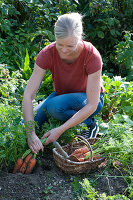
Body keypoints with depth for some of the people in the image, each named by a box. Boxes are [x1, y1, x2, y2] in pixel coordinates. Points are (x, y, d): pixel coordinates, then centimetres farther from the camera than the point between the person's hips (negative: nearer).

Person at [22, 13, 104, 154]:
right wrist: (31, 133, -37)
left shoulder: (92, 56, -31)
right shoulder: (47, 54, -24)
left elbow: (92, 105, -29)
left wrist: (60, 130, -36)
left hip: (88, 99, -4)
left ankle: (88, 124, -7)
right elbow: (28, 95, -26)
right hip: (61, 95, 4)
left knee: (54, 106, -35)